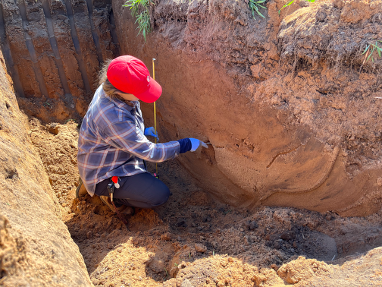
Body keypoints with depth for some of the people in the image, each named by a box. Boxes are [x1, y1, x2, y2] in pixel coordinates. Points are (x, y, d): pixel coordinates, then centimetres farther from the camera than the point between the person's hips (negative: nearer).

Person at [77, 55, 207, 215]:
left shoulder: (109, 89, -11)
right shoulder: (114, 118, -38)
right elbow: (149, 153, -29)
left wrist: (142, 131, 3)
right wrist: (186, 145, -20)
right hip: (103, 174, -9)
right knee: (160, 195, -11)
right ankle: (111, 196, 7)